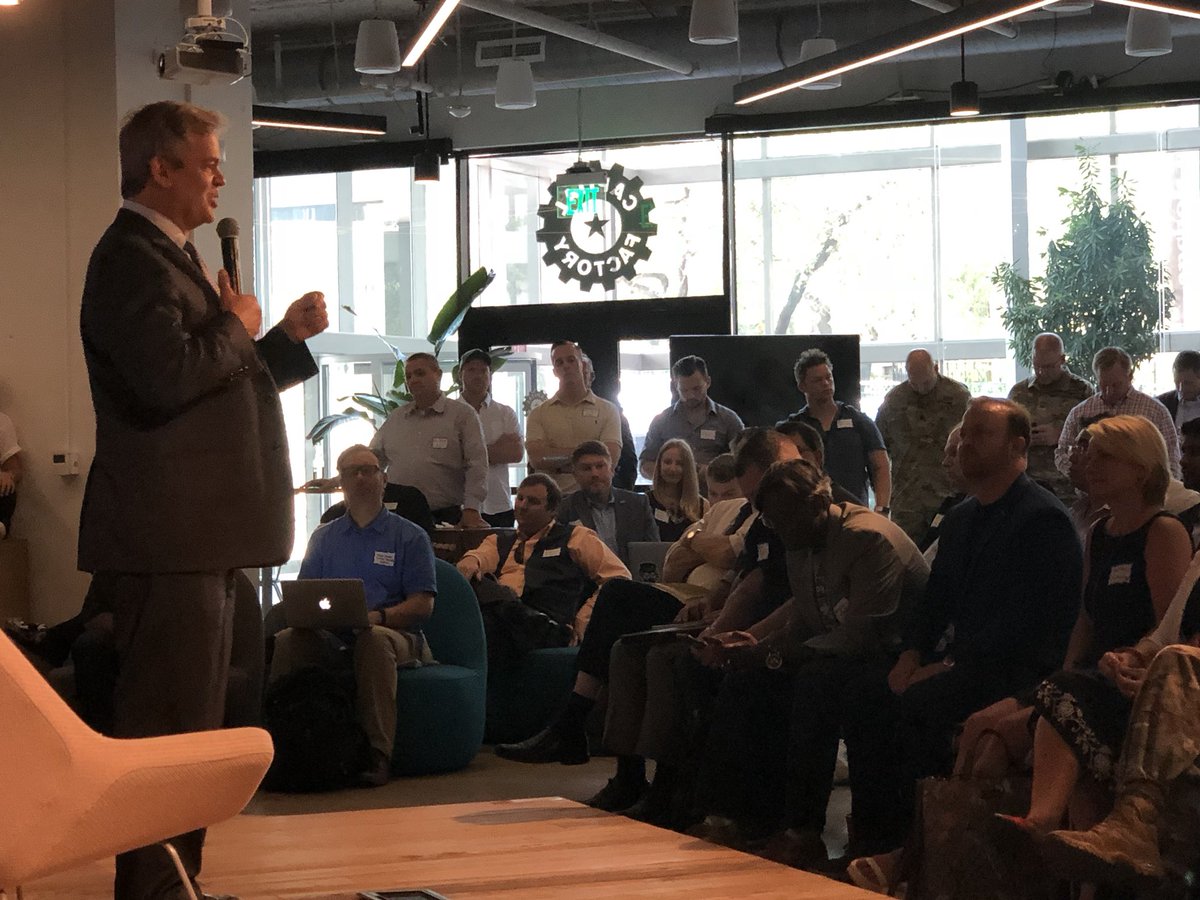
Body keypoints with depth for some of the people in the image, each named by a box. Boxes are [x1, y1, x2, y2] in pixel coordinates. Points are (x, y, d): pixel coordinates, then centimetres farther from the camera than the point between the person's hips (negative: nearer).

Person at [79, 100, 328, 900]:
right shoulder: (132, 257, -13)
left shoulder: (172, 257, 20)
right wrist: (237, 327, -11)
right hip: (168, 537, -11)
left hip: (200, 537, 11)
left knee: (193, 723, 16)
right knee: (169, 725, -9)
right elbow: (171, 377, -27)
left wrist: (290, 337, 14)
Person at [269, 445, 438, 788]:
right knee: (287, 640, -28)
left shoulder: (410, 537, 11)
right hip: (331, 638, 3)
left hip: (394, 633, -3)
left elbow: (422, 605, 2)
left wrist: (378, 616, -17)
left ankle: (378, 755, -42)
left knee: (373, 639, -39)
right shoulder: (324, 538, 22)